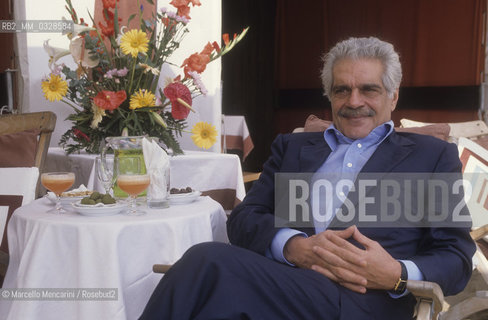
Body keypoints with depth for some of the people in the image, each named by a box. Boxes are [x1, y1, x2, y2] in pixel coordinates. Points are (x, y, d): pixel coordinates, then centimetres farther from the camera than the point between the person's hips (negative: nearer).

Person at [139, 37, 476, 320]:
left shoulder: (433, 155, 16)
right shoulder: (293, 146, 23)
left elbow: (457, 258, 9)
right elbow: (242, 218, 12)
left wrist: (397, 275, -13)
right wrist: (294, 246, -11)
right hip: (276, 277, 3)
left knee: (210, 260, -28)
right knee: (208, 259, -33)